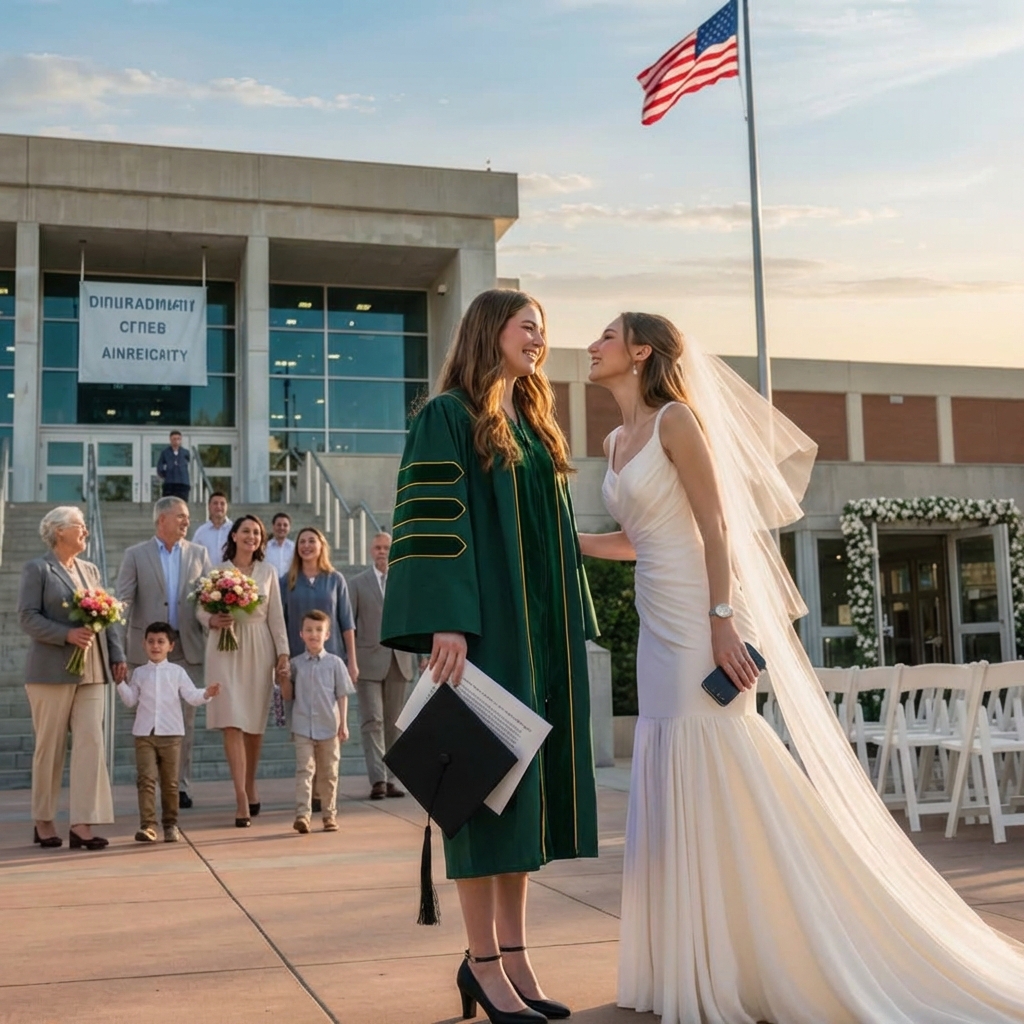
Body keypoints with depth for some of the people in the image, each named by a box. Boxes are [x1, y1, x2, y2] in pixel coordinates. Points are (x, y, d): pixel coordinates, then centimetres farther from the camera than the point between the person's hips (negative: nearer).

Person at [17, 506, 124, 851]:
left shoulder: (90, 570, 17)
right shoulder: (37, 569, -1)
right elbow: (27, 617, -9)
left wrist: (116, 655, 4)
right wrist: (67, 634, -21)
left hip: (91, 671, 5)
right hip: (52, 670, -5)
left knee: (91, 742, -4)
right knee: (49, 748, 3)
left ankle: (82, 824, -4)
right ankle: (43, 821, 16)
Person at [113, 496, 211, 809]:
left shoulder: (198, 553, 9)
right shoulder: (135, 555, 1)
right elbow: (122, 604, -5)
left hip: (187, 649, 2)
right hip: (146, 649, -2)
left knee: (185, 720, 5)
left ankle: (181, 786, 13)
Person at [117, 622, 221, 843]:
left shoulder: (177, 672, 7)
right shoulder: (139, 673, 10)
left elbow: (191, 697, 2)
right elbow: (131, 700, 7)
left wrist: (206, 694, -16)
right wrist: (120, 683, -5)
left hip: (170, 734, 0)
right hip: (144, 734, 0)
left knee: (170, 782, 5)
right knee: (146, 779, -10)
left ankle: (171, 825, 13)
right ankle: (147, 825, -12)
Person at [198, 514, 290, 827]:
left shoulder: (268, 573, 10)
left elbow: (276, 617, 8)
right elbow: (200, 610, 6)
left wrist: (283, 654, 2)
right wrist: (213, 620, -16)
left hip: (259, 649, 2)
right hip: (225, 649, -2)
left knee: (255, 723, 7)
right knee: (232, 722, -9)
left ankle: (250, 785, 26)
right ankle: (242, 798, -11)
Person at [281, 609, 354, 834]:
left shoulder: (334, 663, 1)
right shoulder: (296, 663, 4)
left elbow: (342, 695, 2)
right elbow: (288, 696, 10)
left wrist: (343, 724, -2)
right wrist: (285, 679, -8)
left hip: (329, 727, 0)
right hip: (303, 727, 0)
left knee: (329, 773, 9)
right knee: (304, 769, -9)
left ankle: (329, 814, 18)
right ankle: (302, 813, -14)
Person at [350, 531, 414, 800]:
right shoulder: (358, 583, 5)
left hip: (399, 661, 2)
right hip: (369, 661, -2)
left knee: (393, 722, 7)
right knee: (372, 720, -8)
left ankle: (389, 778, 13)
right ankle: (377, 780, -9)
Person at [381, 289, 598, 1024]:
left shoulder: (535, 426, 19)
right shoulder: (448, 417, -3)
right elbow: (432, 521, -12)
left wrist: (571, 631, 15)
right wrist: (447, 622, -22)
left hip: (542, 627, 8)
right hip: (484, 625, -7)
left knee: (526, 781, 7)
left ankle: (512, 952, 14)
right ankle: (485, 961, 3)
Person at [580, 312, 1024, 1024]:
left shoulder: (677, 420, -7)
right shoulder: (616, 443, 17)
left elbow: (717, 530, -12)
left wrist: (723, 620, -20)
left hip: (699, 624, -8)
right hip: (659, 631, 9)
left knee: (724, 787, -7)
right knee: (676, 794, 8)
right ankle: (703, 965, 17)